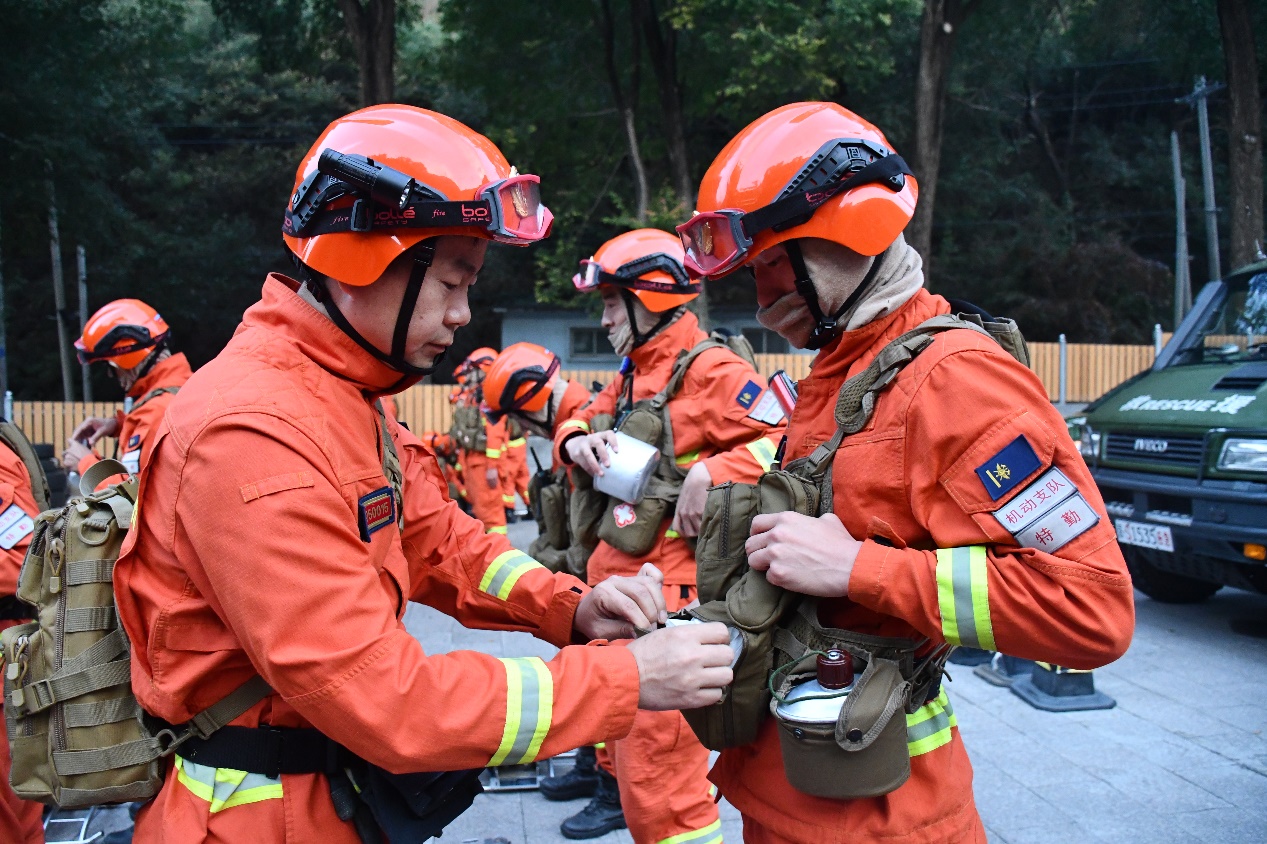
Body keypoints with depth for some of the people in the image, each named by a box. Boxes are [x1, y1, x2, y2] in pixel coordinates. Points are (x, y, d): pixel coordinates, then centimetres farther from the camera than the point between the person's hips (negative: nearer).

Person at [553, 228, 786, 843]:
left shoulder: (710, 370, -14)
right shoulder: (632, 374, 13)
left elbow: (787, 441, -21)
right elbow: (576, 425, 20)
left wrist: (709, 474, -27)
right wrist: (577, 442, -2)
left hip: (669, 589, -9)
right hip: (615, 573, 10)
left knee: (658, 752, -7)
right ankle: (618, 795, 50)